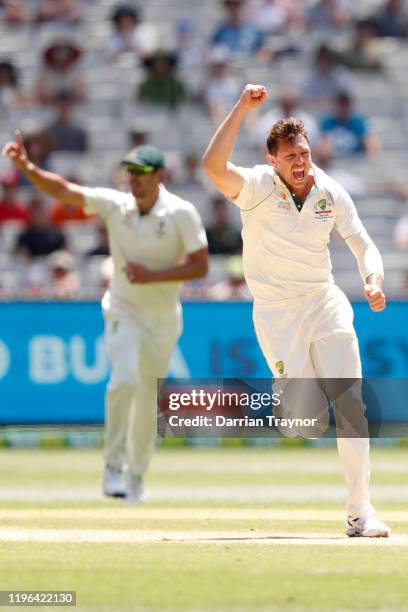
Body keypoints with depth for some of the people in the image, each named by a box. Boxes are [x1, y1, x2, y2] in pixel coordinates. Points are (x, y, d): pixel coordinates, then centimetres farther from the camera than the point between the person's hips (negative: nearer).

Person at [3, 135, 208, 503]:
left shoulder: (182, 214, -13)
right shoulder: (114, 204, -8)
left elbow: (201, 266, -14)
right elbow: (62, 190, -14)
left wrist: (152, 275, -23)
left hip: (163, 319, 0)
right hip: (123, 311, 0)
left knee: (147, 399, 10)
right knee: (125, 379, -24)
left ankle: (136, 475, 29)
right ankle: (114, 465, -12)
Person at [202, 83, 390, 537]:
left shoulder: (331, 193, -1)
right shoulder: (259, 187, -12)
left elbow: (363, 245, 4)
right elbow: (213, 165, -31)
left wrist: (373, 282, -16)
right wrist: (241, 109, -34)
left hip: (325, 304, 3)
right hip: (276, 313, -3)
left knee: (350, 406, -7)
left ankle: (360, 512, -4)